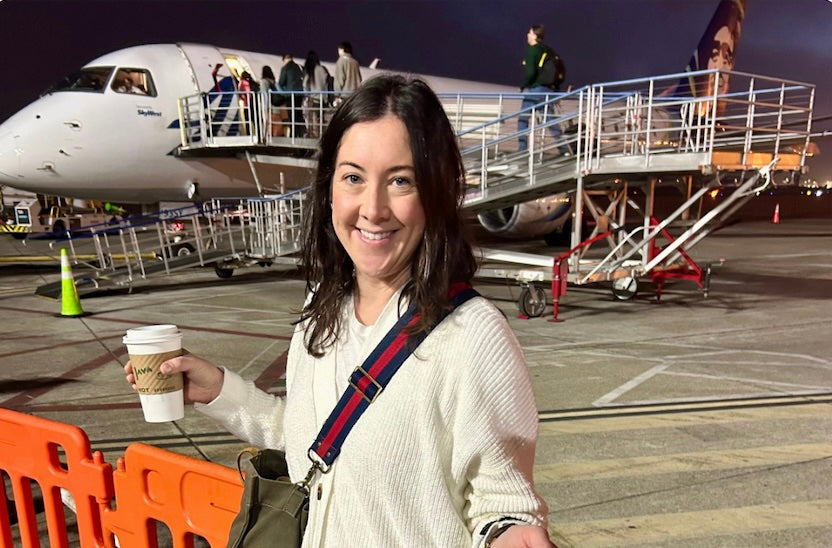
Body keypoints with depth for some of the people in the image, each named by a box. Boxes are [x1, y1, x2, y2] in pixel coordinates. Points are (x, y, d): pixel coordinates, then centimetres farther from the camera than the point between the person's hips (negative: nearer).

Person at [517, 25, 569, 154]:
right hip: (548, 90, 7)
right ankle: (564, 149, 7)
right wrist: (555, 89, 21)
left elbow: (530, 71, -19)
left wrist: (524, 86, -6)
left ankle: (522, 149, -7)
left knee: (523, 119, 0)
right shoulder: (548, 51, 17)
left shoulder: (532, 50, -6)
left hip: (534, 90, -7)